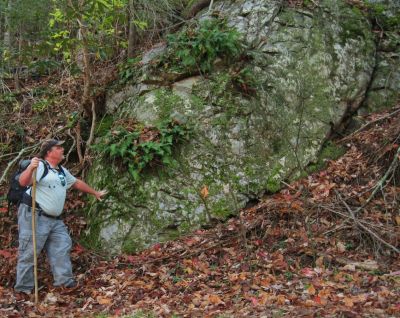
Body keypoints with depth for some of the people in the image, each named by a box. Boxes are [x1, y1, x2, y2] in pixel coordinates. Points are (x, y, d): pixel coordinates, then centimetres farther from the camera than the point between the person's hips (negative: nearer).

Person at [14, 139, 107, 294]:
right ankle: (24, 287, 3)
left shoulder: (62, 171, 19)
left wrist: (95, 193, 42)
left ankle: (64, 280, 12)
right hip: (34, 216, -9)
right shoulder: (40, 166, -10)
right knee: (29, 252, -5)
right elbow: (23, 182, -24)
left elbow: (76, 182, 33)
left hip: (55, 219, 9)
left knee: (62, 246, 7)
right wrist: (30, 168, -44)